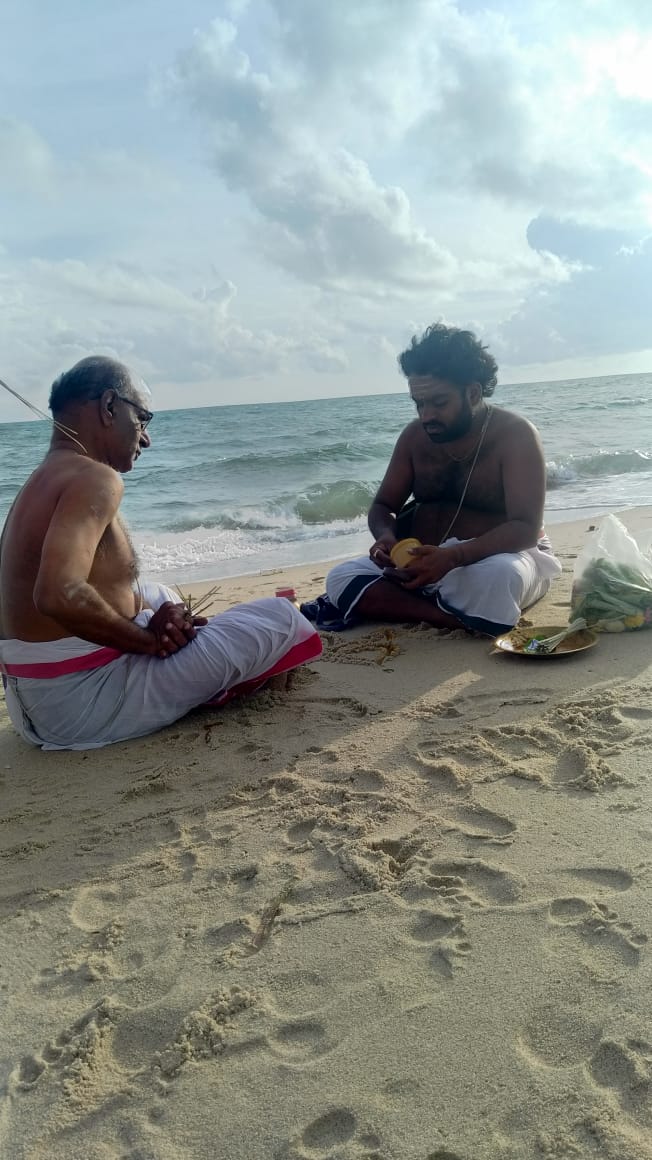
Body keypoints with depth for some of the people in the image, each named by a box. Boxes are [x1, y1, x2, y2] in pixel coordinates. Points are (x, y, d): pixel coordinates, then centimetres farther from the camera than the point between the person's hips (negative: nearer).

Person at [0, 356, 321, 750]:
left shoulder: (45, 482, 13)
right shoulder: (94, 478, -18)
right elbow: (58, 595, -34)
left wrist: (151, 622, -3)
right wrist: (149, 639, -18)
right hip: (84, 704, -10)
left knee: (161, 596, 36)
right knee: (281, 616, -7)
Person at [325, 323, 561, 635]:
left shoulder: (515, 434, -15)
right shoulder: (415, 436, 1)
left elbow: (526, 528, -24)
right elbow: (383, 506, 7)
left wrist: (453, 557, -40)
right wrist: (386, 537, -19)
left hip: (496, 557, -5)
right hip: (428, 560, 6)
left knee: (497, 576, -41)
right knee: (341, 579, -16)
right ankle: (467, 619, -25)